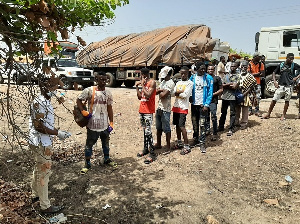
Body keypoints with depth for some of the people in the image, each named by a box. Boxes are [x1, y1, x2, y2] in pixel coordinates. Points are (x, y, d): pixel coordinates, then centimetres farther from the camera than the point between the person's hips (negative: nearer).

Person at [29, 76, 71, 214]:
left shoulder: (45, 101, 8)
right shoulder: (39, 102, -22)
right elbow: (38, 126, -24)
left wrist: (58, 132, 10)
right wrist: (57, 133, -21)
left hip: (43, 142, 10)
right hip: (41, 143, -10)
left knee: (38, 169, 23)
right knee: (44, 173, 0)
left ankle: (36, 195, 43)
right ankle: (45, 206, 12)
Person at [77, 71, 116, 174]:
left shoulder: (108, 93, 3)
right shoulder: (89, 90, -10)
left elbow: (109, 108, 7)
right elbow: (79, 100, -1)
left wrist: (111, 122, 6)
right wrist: (83, 112, -14)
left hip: (105, 124, 4)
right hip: (92, 124, -4)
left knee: (106, 142, 19)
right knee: (89, 144, 8)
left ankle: (107, 159, 40)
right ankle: (87, 164, 24)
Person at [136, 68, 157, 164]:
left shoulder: (152, 82, -9)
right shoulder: (143, 83, 15)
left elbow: (148, 95, -22)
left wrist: (142, 85, -13)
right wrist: (137, 87, 8)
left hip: (148, 111, -8)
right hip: (142, 110, 8)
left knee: (148, 131, -10)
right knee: (144, 130, 14)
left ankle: (152, 154, -5)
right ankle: (145, 149, 26)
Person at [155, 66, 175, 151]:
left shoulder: (170, 83, -14)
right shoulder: (163, 82, 14)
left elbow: (163, 95, -22)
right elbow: (156, 92, 11)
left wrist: (160, 92, -2)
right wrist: (160, 90, -8)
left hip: (165, 109, -9)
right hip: (159, 108, 9)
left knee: (166, 129, -1)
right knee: (158, 128, 17)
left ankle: (168, 147, 10)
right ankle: (158, 144, 29)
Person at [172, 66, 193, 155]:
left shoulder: (190, 83, -5)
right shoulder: (178, 82, 16)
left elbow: (185, 95, -15)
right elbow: (173, 93, 4)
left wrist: (177, 93, -1)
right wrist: (180, 92, -11)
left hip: (183, 107, -7)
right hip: (176, 106, 7)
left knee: (181, 126, -11)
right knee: (177, 125, 13)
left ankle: (186, 146, -4)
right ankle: (179, 142, 27)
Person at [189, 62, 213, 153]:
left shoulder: (208, 78, -4)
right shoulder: (192, 77, 5)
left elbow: (210, 92, -7)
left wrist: (206, 105, -14)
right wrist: (190, 99, -7)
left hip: (203, 104, -3)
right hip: (194, 104, 3)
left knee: (202, 124, -4)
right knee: (194, 124, 13)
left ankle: (202, 143, 3)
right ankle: (195, 140, 28)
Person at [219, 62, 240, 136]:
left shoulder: (237, 76, -1)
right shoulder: (226, 75, 14)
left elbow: (234, 86, -13)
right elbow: (222, 85, 4)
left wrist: (226, 85, -5)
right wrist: (229, 84, -10)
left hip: (232, 97, -5)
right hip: (224, 96, 5)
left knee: (232, 113, 0)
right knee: (223, 112, 14)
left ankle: (231, 129, 4)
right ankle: (221, 127, 25)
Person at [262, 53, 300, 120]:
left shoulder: (294, 65, 1)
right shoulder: (281, 65, 4)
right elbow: (274, 72, 10)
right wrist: (275, 81, -1)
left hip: (289, 86, 0)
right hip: (280, 86, 0)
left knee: (287, 101, 7)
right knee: (274, 100, -1)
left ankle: (283, 115, 19)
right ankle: (268, 114, 10)